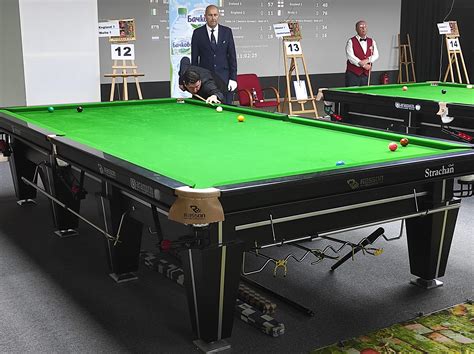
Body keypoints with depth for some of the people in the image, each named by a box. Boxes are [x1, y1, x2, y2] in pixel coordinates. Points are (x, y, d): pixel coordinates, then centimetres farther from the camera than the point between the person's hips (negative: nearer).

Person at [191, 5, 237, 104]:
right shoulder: (198, 33, 2)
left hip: (224, 78, 1)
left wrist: (233, 78, -2)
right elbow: (194, 58, 4)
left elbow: (232, 56, 6)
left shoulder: (227, 32, 5)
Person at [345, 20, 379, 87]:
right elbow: (350, 57, -13)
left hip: (366, 74, 4)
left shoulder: (372, 41, 12)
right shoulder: (351, 41, -2)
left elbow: (376, 55, 5)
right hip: (353, 74, -4)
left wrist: (367, 60, -15)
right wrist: (363, 65, -17)